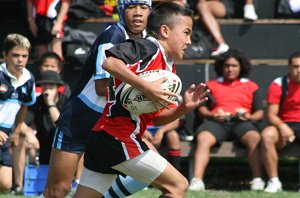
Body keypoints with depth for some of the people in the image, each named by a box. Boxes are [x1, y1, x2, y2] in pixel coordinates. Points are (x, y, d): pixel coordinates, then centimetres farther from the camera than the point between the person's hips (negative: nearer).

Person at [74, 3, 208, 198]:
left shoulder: (169, 69, 20)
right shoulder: (149, 48, -8)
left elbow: (157, 118, 20)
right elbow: (109, 63, -25)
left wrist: (184, 108, 3)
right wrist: (147, 87, -26)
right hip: (118, 139, -10)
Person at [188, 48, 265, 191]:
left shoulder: (251, 86, 24)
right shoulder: (211, 85, 25)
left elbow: (260, 113, 15)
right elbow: (201, 109, 15)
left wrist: (250, 117, -8)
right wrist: (211, 115, -8)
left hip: (242, 122, 0)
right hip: (216, 122, 0)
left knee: (255, 138, -35)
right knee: (203, 138, -33)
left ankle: (257, 180, -42)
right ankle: (197, 181, -46)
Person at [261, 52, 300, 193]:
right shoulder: (278, 85, 0)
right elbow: (271, 115, -5)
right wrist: (282, 127, -27)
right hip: (285, 125, 0)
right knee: (267, 135, -32)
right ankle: (274, 181, -30)